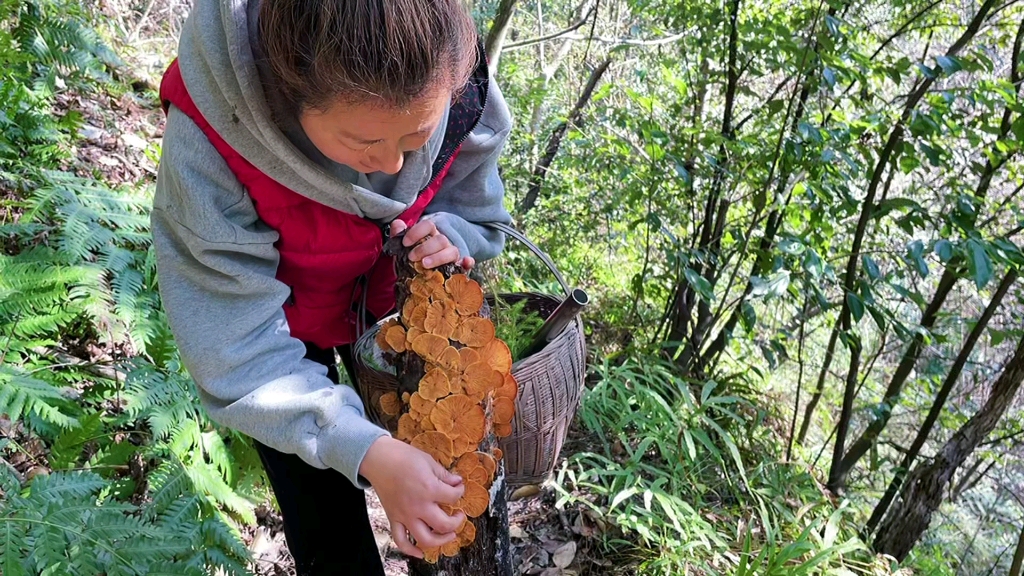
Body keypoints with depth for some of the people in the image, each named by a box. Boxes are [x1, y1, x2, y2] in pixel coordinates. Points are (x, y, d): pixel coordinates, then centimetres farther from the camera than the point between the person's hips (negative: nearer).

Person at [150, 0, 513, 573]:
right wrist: (367, 452, -44)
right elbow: (238, 349, -34)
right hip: (283, 318, -2)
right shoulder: (206, 146, -39)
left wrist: (451, 236, -31)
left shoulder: (456, 91, -29)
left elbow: (479, 216, -8)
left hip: (389, 297, 3)